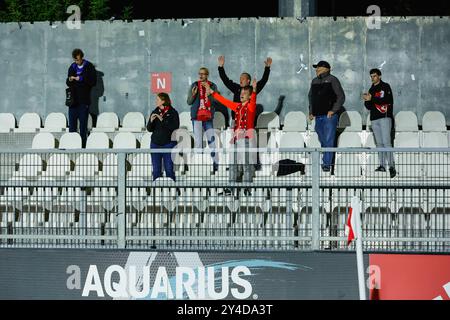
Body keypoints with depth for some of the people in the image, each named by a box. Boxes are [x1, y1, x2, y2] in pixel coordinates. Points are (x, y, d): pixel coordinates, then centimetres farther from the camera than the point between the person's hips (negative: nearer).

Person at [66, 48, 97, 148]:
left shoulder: (89, 67, -2)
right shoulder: (72, 67, 12)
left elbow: (93, 82, -7)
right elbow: (68, 83, 19)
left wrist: (81, 79, -15)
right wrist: (69, 80, -4)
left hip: (84, 101, -4)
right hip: (73, 99, 4)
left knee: (83, 125, -1)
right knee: (72, 125, 2)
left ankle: (83, 145, 1)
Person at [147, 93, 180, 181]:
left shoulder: (173, 112, -2)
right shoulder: (155, 112, 11)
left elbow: (175, 127, -13)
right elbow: (149, 129, 10)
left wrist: (163, 120, -19)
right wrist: (151, 121, -10)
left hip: (168, 143, -4)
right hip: (155, 144, 4)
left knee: (169, 169, -4)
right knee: (156, 169, 2)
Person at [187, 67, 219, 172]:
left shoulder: (212, 86, 4)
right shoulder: (194, 85, 7)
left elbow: (216, 101, -4)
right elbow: (189, 102, 8)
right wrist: (193, 95, -11)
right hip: (197, 117, 1)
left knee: (212, 140, -6)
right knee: (198, 142, 0)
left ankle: (215, 164, -2)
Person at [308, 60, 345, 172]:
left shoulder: (332, 80, -3)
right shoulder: (314, 81, 15)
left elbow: (341, 96, -6)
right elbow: (310, 97, 26)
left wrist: (333, 110, -13)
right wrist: (311, 111, 16)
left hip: (329, 116, -6)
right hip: (318, 117, 6)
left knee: (329, 141, -9)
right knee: (323, 141, 12)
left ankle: (327, 164, -9)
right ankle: (327, 161, 24)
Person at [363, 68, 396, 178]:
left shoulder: (385, 87, 1)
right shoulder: (371, 90, 20)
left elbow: (385, 99, -15)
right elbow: (369, 107, 18)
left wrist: (371, 99, -19)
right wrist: (366, 101, -3)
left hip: (385, 117, -7)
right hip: (374, 119, 7)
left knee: (386, 142, -14)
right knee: (379, 143, 4)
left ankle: (391, 166, -18)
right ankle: (382, 165, 5)